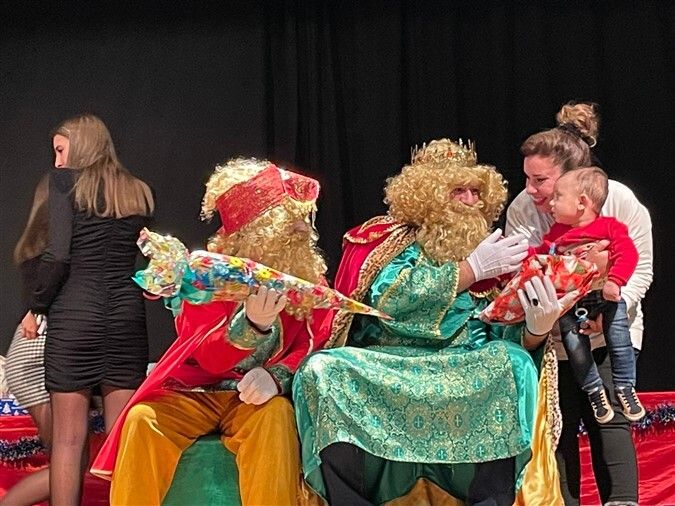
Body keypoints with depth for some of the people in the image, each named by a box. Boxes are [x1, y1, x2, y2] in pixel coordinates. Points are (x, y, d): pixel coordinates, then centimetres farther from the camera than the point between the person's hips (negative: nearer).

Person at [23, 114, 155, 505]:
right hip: (128, 312, 4)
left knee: (69, 436, 1)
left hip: (76, 311, -4)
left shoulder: (66, 181, -1)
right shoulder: (140, 192, 13)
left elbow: (58, 253, -10)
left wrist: (36, 307, -1)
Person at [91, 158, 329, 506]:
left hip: (254, 396, 0)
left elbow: (311, 343, -4)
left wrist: (277, 376, -27)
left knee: (276, 414, -35)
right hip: (195, 391, 0)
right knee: (143, 420, -29)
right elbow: (210, 360, -19)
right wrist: (252, 323, -40)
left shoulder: (307, 275, -1)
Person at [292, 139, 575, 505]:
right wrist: (471, 268, -11)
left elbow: (508, 337, 8)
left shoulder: (489, 251, 15)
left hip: (466, 373, 2)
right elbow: (387, 295, -13)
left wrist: (536, 327, -16)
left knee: (512, 363, -29)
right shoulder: (395, 240, 8)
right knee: (324, 371, -31)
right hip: (383, 371, -2)